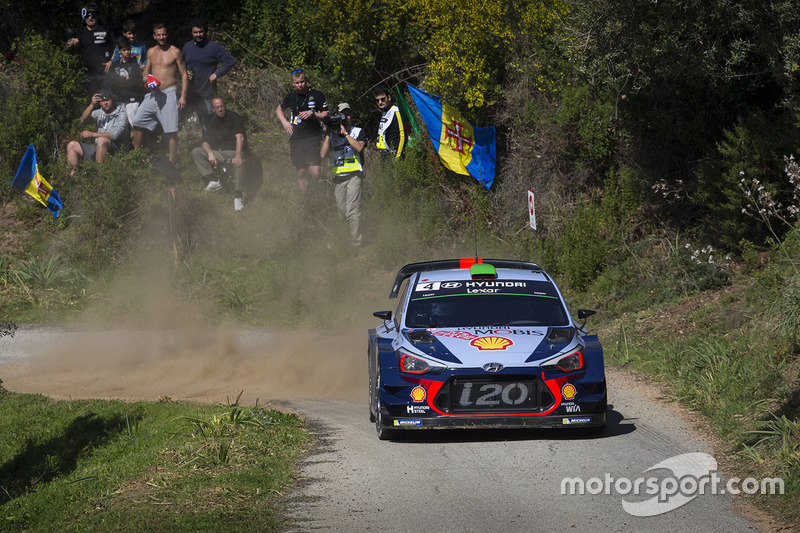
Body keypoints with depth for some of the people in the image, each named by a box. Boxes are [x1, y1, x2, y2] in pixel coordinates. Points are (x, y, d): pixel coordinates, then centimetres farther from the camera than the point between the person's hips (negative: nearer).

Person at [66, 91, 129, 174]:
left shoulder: (121, 115, -6)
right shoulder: (99, 112, 13)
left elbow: (114, 135, -20)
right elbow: (83, 120, -1)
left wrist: (92, 134, -23)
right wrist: (92, 105, -15)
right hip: (98, 148, 7)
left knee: (102, 140, -37)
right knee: (72, 145, 2)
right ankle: (73, 173, -13)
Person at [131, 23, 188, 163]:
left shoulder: (175, 52, -1)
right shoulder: (151, 52, 14)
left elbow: (184, 75, -1)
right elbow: (145, 72, 22)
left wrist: (183, 96, -10)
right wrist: (147, 79, -3)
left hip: (169, 94, -6)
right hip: (153, 94, 6)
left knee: (171, 131, -9)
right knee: (137, 123, 4)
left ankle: (171, 163, -4)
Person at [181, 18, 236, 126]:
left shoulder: (214, 47, -5)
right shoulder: (187, 46, 10)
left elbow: (231, 61, -9)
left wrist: (216, 74, -13)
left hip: (206, 96, -4)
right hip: (188, 93, 4)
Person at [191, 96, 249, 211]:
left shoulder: (234, 117, -7)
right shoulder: (210, 121, 9)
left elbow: (240, 137, -21)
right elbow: (205, 142, 6)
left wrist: (238, 155, -37)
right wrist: (210, 153, -18)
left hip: (234, 150, -5)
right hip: (218, 152, 5)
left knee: (238, 162, -41)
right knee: (196, 152, -13)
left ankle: (238, 197, -38)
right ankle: (214, 181, -20)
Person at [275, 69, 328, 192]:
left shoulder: (317, 95, -1)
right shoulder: (291, 97, 10)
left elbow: (326, 116, -1)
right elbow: (279, 109, 27)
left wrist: (312, 113, -18)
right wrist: (285, 122, 10)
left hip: (313, 138, -4)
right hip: (296, 139, 4)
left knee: (315, 174, -15)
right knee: (301, 173, 5)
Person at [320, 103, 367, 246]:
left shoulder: (358, 132, 7)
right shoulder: (332, 135, 13)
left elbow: (359, 147, -13)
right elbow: (323, 154, 3)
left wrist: (345, 133, -11)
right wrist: (328, 135, -3)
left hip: (354, 175, -4)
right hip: (338, 177, 4)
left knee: (352, 211, -15)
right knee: (342, 211, 5)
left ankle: (356, 243, -15)